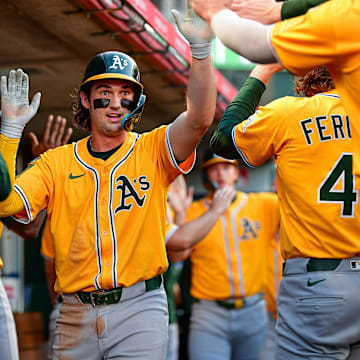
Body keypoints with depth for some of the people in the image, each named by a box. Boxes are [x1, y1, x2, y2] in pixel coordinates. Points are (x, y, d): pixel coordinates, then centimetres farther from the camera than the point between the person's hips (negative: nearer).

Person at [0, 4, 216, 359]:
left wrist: (200, 49, -26)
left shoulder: (152, 150, 4)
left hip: (139, 307, -2)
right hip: (75, 313, 2)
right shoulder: (56, 162, 9)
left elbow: (200, 118, -14)